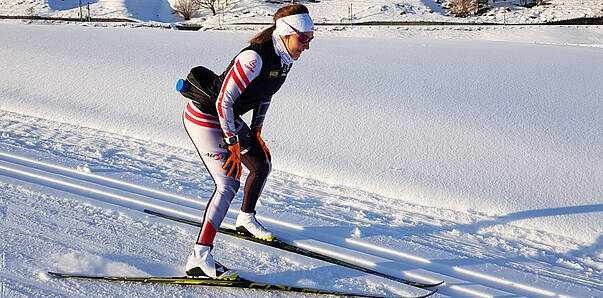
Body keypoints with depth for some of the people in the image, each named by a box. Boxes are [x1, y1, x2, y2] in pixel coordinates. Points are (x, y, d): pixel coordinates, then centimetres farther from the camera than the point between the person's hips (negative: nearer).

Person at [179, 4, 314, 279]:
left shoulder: (285, 59, -1)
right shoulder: (254, 58, -29)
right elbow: (223, 102, -27)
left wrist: (256, 132, 9)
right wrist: (233, 144, -23)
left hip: (229, 118, 9)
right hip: (204, 117, -9)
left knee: (263, 165, 16)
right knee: (228, 184, -16)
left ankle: (246, 220, 39)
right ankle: (199, 258, -15)